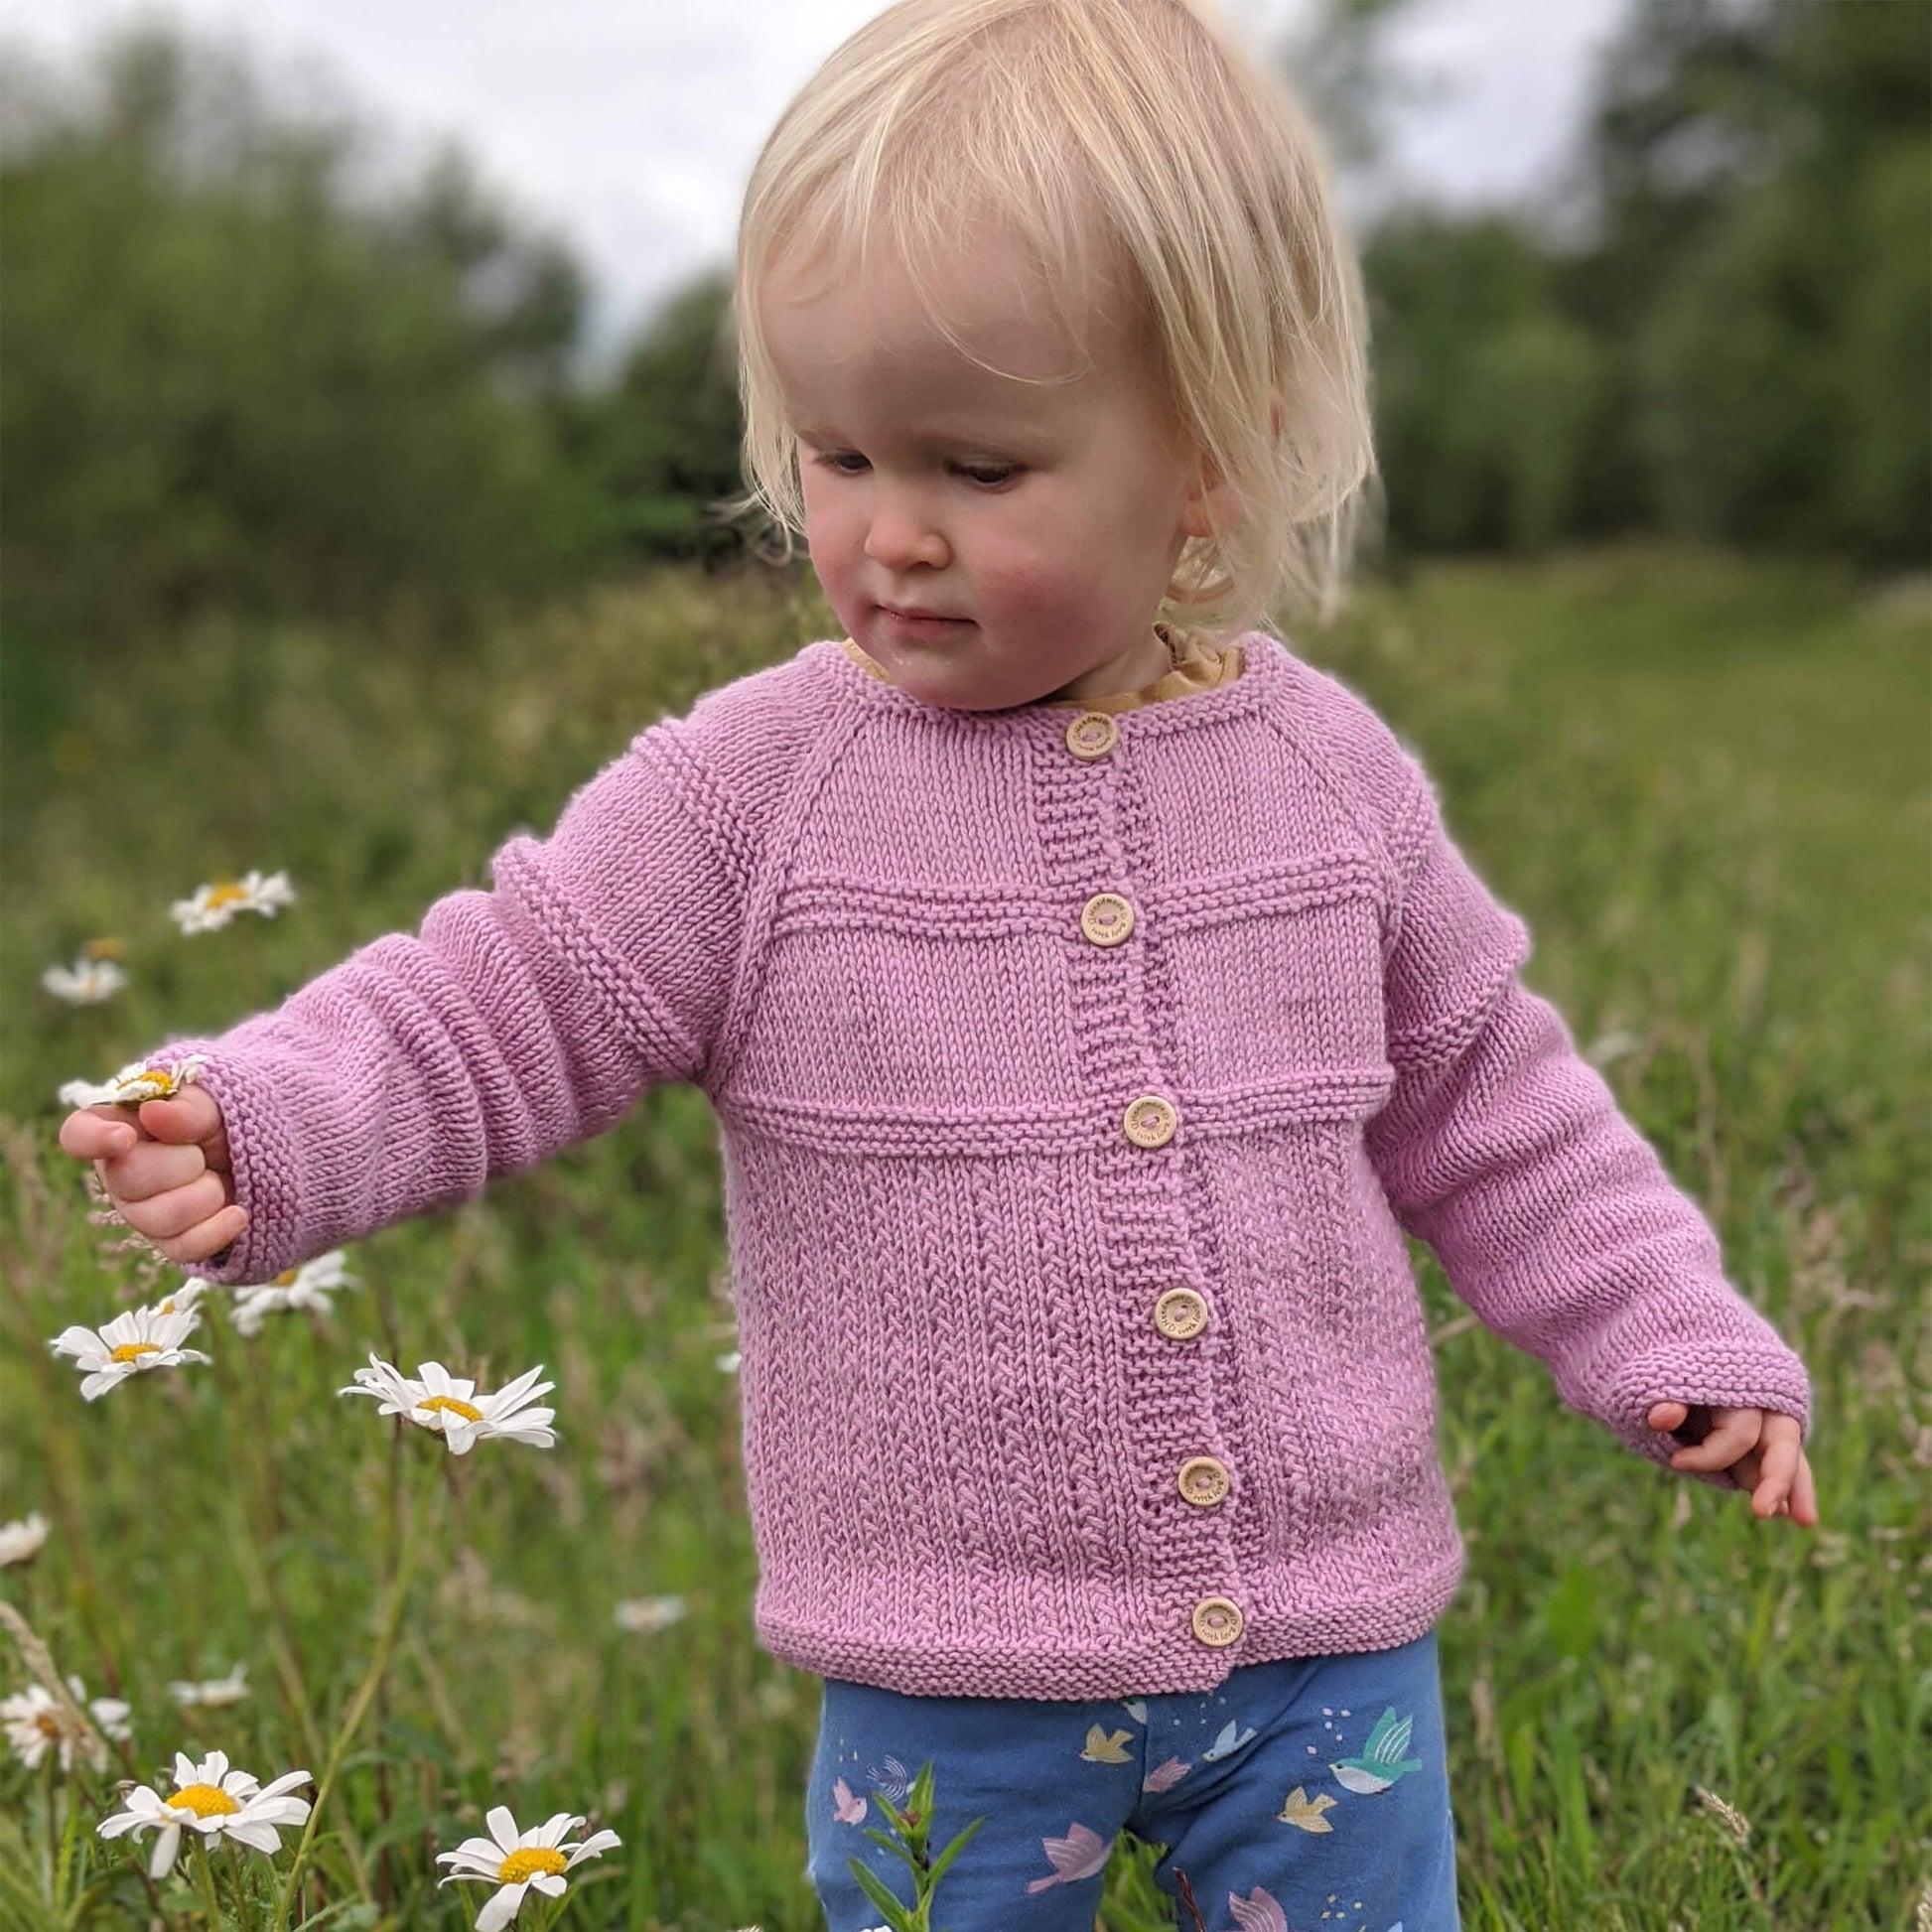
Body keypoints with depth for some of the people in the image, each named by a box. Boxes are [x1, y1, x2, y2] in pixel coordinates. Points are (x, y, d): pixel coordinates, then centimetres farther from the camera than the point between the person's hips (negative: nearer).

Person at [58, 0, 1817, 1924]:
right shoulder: (755, 787, -9)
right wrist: (260, 1131, -26)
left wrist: (1681, 1338, 6)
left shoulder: (1326, 770, -1)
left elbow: (1484, 1106, 9)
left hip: (1325, 1639, 2)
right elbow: (495, 1008, -10)